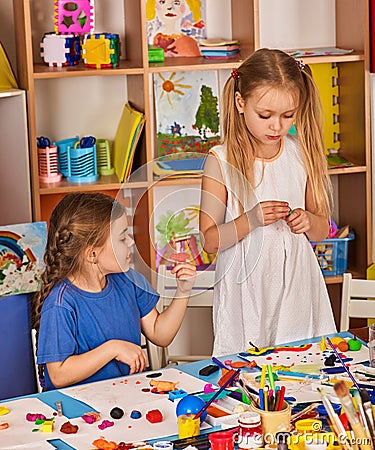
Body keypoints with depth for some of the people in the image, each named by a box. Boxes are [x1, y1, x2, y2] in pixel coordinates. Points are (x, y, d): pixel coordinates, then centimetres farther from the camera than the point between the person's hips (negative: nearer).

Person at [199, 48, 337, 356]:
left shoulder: (302, 154, 2)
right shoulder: (222, 161, -9)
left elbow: (323, 229, 11)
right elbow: (210, 240, -8)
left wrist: (308, 221, -11)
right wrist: (250, 220, -23)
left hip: (298, 289, 3)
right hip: (246, 294, -3)